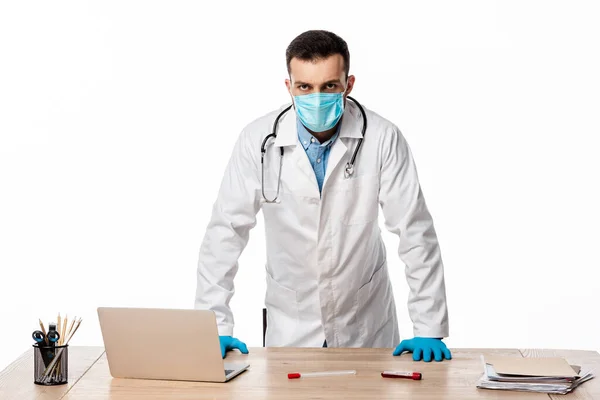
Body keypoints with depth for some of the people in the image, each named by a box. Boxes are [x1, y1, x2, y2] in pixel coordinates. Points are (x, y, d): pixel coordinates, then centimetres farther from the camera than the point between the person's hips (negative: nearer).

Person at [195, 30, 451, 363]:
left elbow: (415, 232, -11)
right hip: (290, 326, 1)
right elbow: (226, 230, -9)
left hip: (365, 326, 0)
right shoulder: (259, 139, -12)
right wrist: (216, 328, -13)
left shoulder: (382, 138, -14)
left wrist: (428, 331, -14)